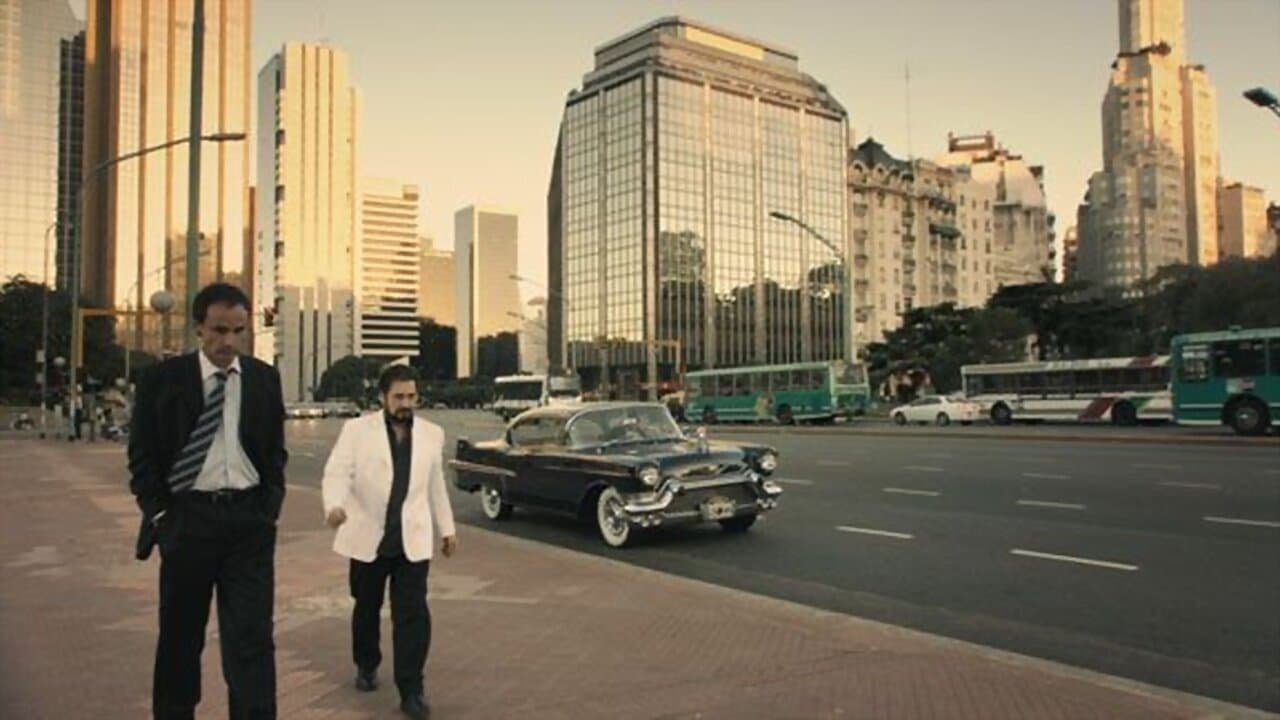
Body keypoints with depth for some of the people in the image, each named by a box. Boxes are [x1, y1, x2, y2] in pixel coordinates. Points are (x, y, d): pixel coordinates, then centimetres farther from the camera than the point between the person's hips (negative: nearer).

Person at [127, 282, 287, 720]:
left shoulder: (264, 379, 4)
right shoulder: (164, 379, -2)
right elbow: (142, 454, 2)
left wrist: (269, 508, 1)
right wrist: (159, 514, -4)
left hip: (248, 519, 1)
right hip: (186, 518, 0)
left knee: (251, 637, -3)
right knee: (180, 636, 13)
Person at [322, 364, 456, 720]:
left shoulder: (432, 434, 7)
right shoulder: (357, 429, -3)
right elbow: (336, 473, -11)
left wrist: (447, 527, 18)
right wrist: (334, 505, -31)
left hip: (413, 539, 1)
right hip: (368, 537, -1)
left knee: (413, 615, -5)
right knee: (366, 608, 17)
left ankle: (411, 690, 2)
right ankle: (366, 666, 40)